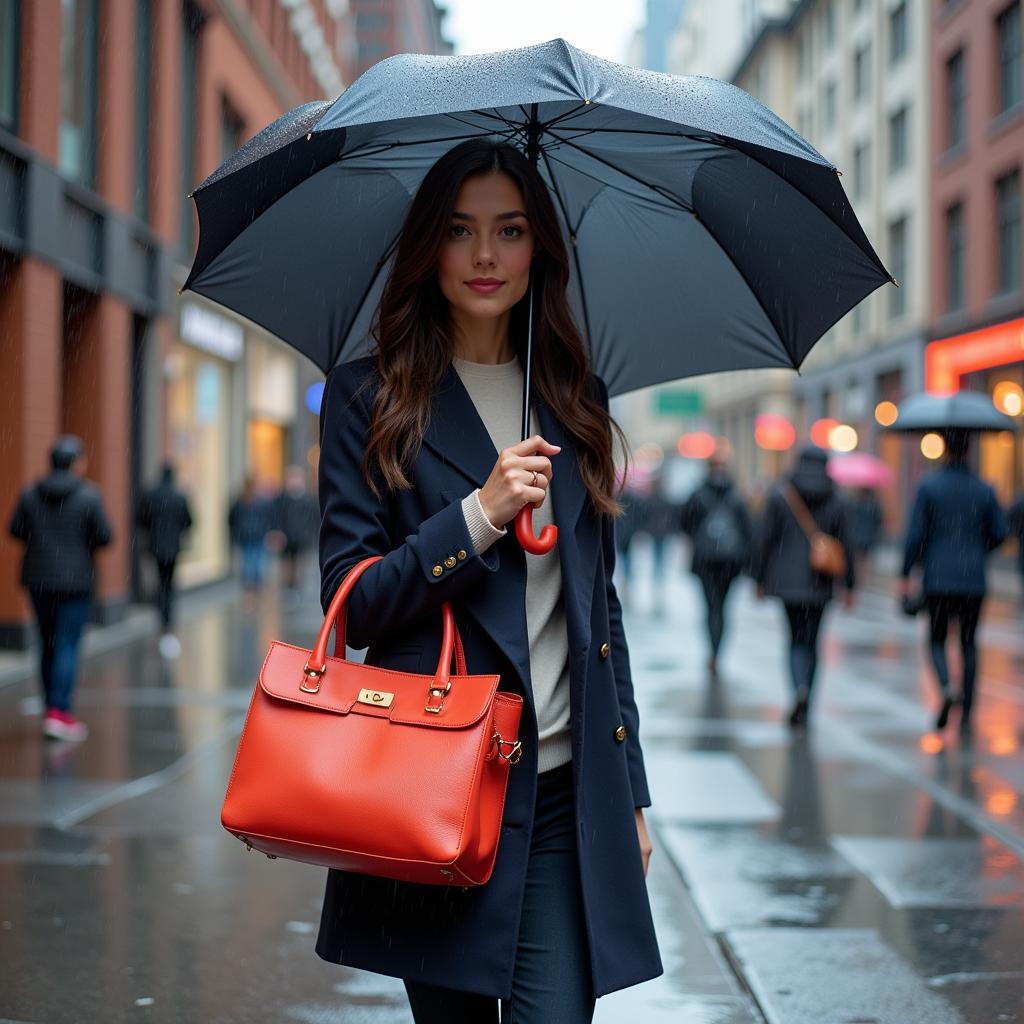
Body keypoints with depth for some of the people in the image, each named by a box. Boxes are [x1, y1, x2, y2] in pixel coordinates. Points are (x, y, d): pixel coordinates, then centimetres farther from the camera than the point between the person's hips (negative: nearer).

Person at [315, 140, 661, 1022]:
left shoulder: (576, 400, 12)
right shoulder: (369, 399, 1)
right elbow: (351, 603, -5)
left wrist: (631, 788, 13)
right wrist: (479, 514, -18)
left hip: (563, 792, 2)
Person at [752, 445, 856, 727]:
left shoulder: (779, 497, -2)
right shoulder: (837, 503, 0)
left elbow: (765, 540, -3)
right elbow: (845, 546, 0)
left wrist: (760, 580, 3)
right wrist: (848, 586, 6)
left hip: (786, 581, -1)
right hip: (819, 584, 1)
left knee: (796, 638, 7)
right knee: (811, 640, 11)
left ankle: (800, 689, -19)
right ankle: (804, 706, 12)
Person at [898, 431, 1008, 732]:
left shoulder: (928, 486, -6)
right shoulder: (984, 490, 0)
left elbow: (915, 533, -9)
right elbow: (999, 533, 2)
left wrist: (905, 575, -4)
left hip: (937, 579, -1)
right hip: (973, 580, 2)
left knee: (937, 640, 12)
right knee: (969, 643, 12)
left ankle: (946, 689, -16)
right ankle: (966, 713, 8)